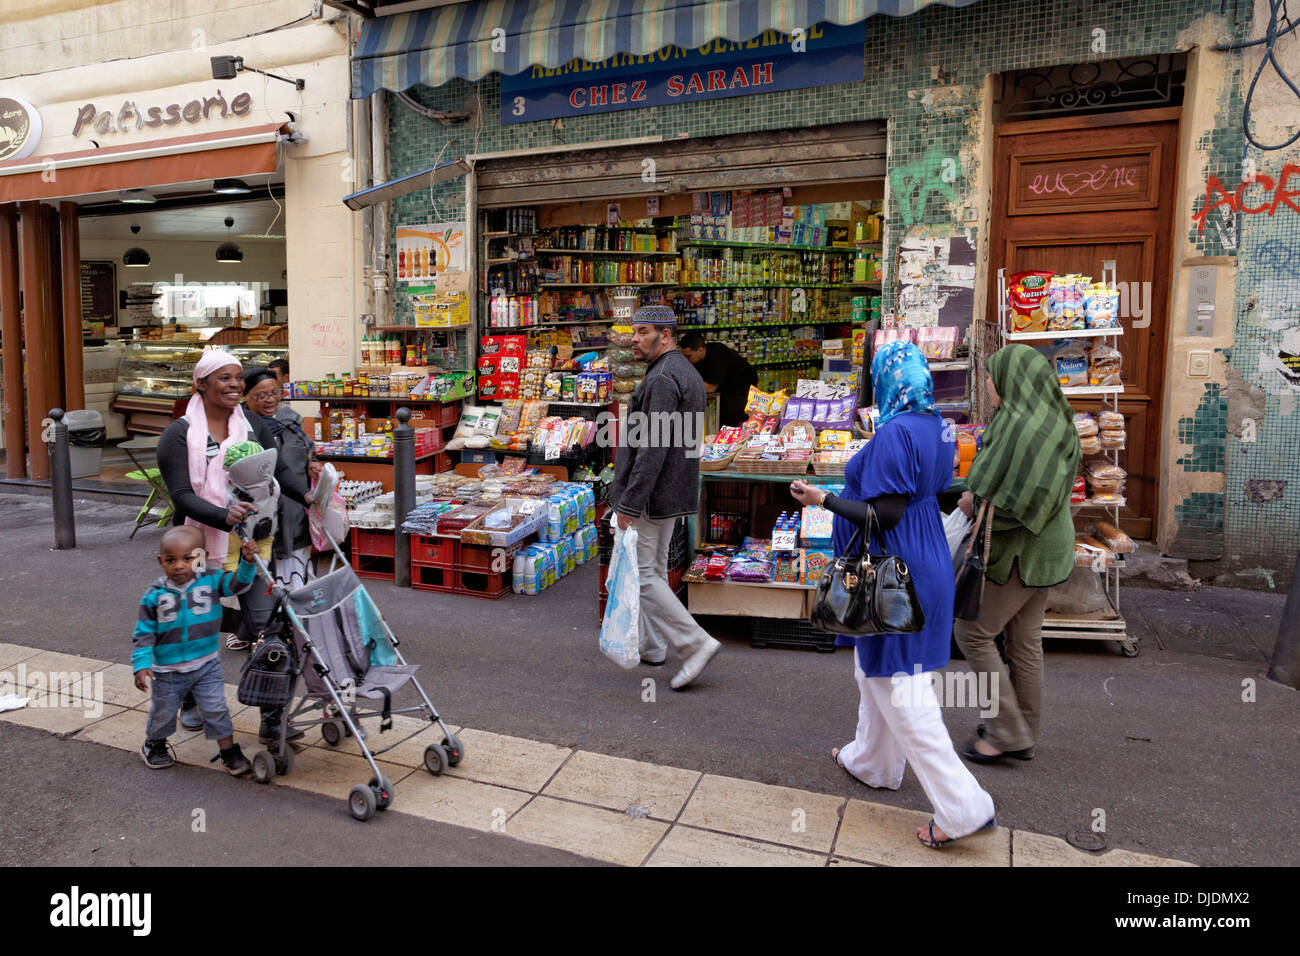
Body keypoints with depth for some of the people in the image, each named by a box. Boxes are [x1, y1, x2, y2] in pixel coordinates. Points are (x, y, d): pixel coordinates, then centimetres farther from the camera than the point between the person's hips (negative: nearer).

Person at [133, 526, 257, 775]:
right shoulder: (154, 596, -10)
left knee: (216, 709, 2)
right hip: (168, 671, 0)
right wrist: (141, 665, -13)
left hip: (206, 665, 0)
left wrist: (247, 561, -33)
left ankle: (229, 751, 17)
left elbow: (238, 583, -14)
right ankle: (154, 745, 46)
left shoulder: (211, 582, -8)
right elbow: (144, 634, -6)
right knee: (163, 712, 18)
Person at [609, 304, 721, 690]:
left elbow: (653, 447, -26)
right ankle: (651, 645, 29)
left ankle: (695, 643, -5)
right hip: (671, 493, 10)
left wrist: (630, 502, -24)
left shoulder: (662, 378, -20)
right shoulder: (687, 373, 13)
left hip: (649, 493, -10)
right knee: (654, 568, 18)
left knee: (639, 572, -4)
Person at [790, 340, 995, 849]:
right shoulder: (935, 427, 6)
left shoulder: (894, 433, -23)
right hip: (926, 564, 10)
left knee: (901, 692, -2)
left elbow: (886, 516, -24)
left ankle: (962, 806, 3)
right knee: (876, 672, 24)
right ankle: (872, 760, 41)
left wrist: (822, 499, -16)